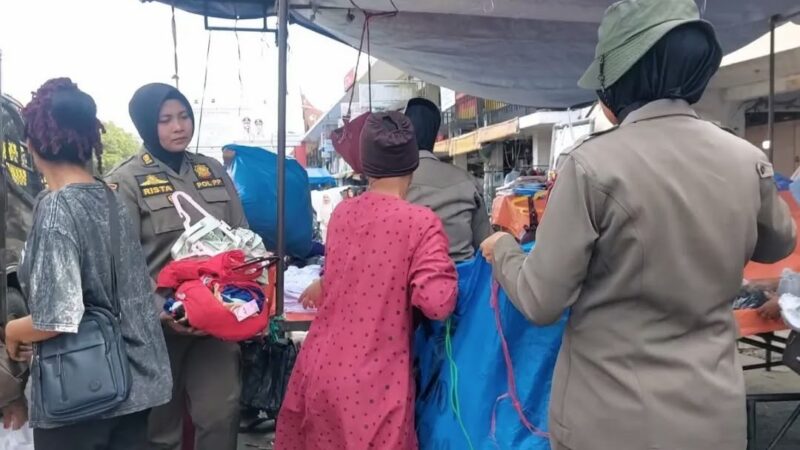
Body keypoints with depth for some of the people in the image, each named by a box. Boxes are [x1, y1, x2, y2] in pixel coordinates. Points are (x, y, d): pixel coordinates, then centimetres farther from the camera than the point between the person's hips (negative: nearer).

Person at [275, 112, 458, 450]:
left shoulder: (341, 213, 4)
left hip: (320, 369, 5)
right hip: (375, 382, -5)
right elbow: (437, 302, -21)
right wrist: (443, 265, -3)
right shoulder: (421, 222, -14)